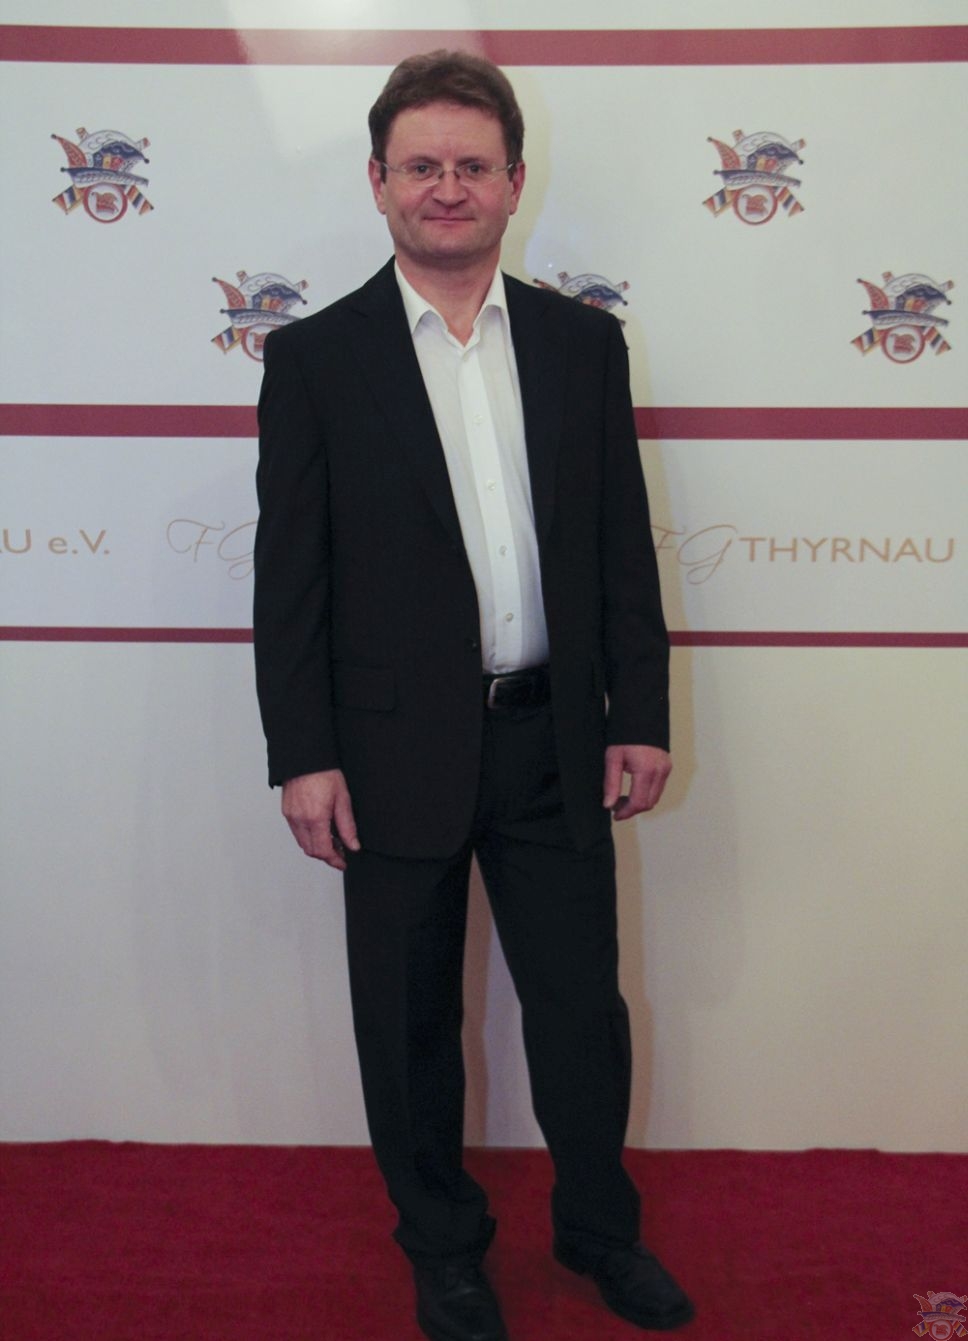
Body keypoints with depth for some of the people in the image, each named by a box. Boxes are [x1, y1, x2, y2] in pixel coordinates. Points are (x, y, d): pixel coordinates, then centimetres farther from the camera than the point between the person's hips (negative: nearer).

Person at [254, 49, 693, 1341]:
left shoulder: (584, 342, 5)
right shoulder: (316, 357, -3)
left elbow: (623, 545, 6)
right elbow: (288, 573, -5)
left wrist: (640, 717, 3)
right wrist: (303, 758, -8)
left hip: (555, 743, 2)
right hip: (398, 754, -2)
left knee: (583, 1006, 14)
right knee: (411, 1025, 14)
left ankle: (600, 1228, 40)